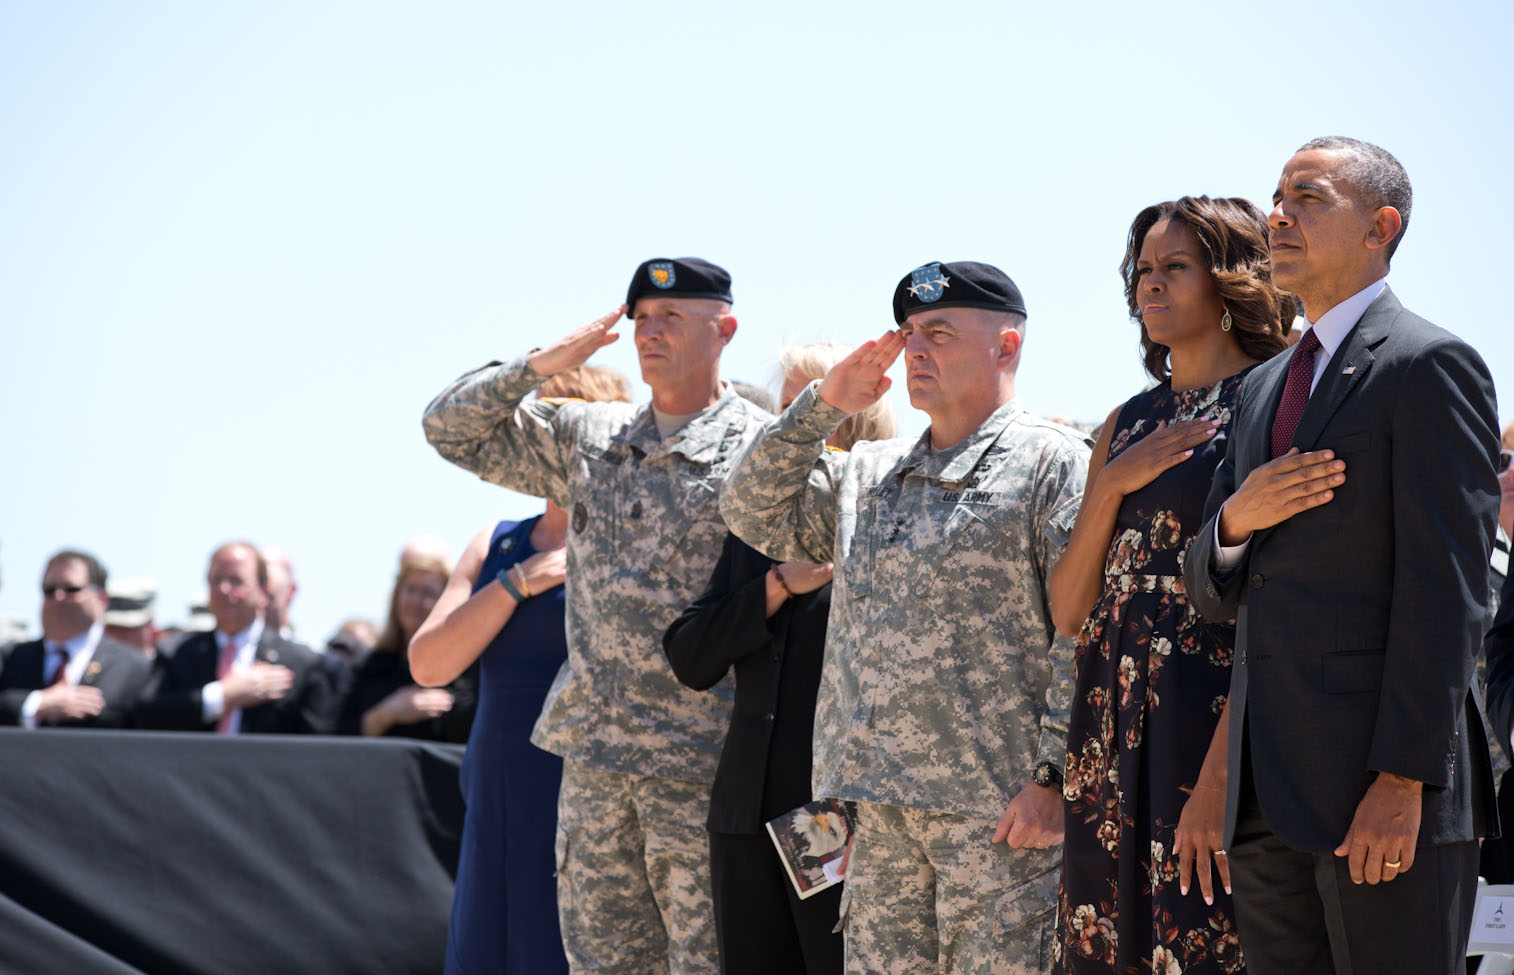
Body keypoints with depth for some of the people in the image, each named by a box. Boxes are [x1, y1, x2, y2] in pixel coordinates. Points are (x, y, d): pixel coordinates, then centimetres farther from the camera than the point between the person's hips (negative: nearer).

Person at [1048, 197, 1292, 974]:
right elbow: (1066, 610, 12)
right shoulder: (1128, 423, 16)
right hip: (1113, 731, 7)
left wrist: (1220, 774, -21)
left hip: (1210, 723, -7)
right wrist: (1113, 483, -3)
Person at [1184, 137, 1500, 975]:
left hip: (1385, 779, -8)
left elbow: (1446, 587, -12)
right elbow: (1212, 591, 20)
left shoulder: (1430, 365, -5)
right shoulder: (1263, 389, 21)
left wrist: (1402, 779, -18)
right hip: (1269, 783, 8)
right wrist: (1235, 519, -4)